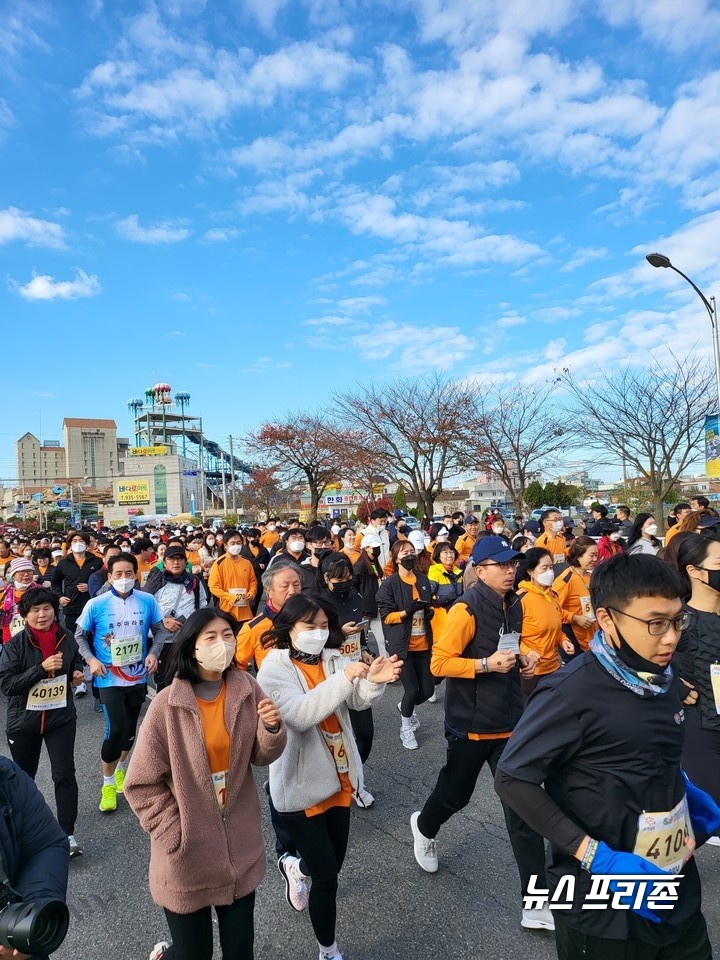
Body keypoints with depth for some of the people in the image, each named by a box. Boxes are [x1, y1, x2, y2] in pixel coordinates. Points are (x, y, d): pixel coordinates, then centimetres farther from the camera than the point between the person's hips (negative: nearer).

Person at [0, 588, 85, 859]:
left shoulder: (66, 639, -6)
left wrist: (76, 673, -7)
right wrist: (42, 668, -29)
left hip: (61, 717, 1)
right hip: (23, 721, 0)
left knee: (64, 773, -6)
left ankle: (67, 833, 6)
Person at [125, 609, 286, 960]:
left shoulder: (247, 689, -9)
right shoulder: (168, 704, -18)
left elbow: (261, 757, -2)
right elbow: (141, 784, -11)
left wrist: (272, 729, -22)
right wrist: (176, 835, -12)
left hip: (240, 848, 3)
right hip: (187, 853, -3)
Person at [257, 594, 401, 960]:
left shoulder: (333, 660, -1)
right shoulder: (273, 670, -16)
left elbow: (357, 700, -12)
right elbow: (300, 715, -30)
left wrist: (373, 679, -34)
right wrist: (345, 679, -38)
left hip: (339, 777, 6)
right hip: (301, 786, -5)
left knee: (334, 863, 22)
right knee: (326, 876, 2)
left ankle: (296, 867, 55)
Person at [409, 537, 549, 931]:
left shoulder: (514, 604, 3)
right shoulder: (466, 608, -20)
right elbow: (439, 663, -19)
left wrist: (522, 660, 0)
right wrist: (485, 664, -28)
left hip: (509, 720, 5)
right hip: (471, 722, -5)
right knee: (455, 794, 17)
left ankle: (537, 903, 15)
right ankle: (424, 826, 50)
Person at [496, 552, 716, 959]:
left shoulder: (663, 679, -3)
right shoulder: (573, 692, -26)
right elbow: (512, 779, -23)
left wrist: (683, 786, 0)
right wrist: (594, 856, -25)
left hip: (678, 883, 6)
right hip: (603, 897, -6)